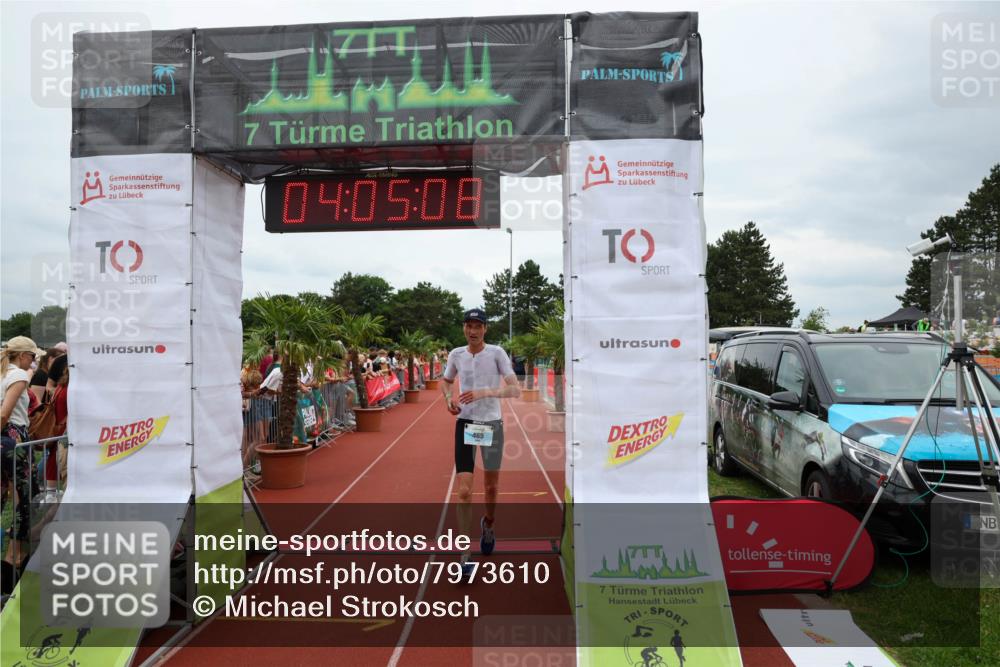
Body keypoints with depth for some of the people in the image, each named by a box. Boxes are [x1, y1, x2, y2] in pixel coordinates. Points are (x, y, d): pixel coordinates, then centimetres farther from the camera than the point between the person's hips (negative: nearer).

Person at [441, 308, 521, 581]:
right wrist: (448, 397, -1)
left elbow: (515, 390, -14)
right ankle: (465, 558, -2)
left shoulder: (497, 353, -8)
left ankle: (488, 524, 47)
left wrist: (484, 392, -26)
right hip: (465, 424, 1)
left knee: (491, 488, 14)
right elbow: (445, 381, 20)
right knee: (464, 491, -9)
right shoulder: (456, 354, 1)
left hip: (492, 425, -1)